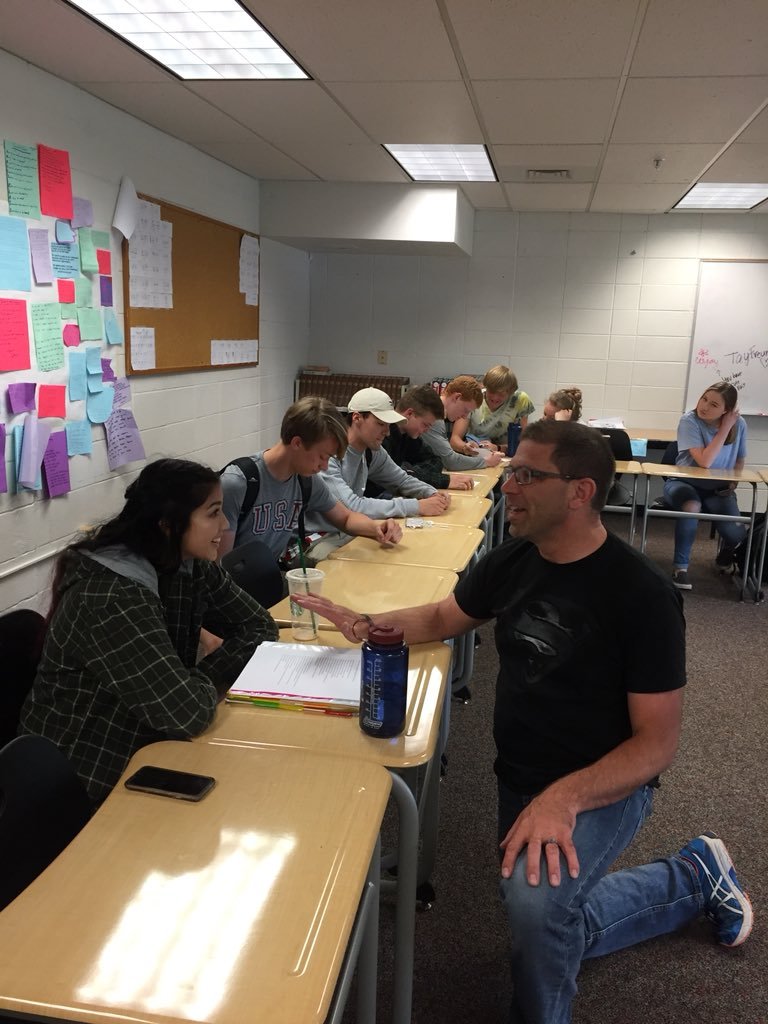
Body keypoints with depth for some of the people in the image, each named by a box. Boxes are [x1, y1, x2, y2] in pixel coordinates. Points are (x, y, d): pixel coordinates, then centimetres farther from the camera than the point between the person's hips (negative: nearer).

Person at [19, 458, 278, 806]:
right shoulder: (111, 598, -29)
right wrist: (212, 677, -11)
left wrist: (208, 670, -14)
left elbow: (261, 628, 2)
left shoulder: (192, 565, -5)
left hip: (142, 745, 7)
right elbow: (187, 713, -32)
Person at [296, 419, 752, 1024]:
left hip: (603, 785, -7)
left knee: (537, 900, -34)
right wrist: (367, 624, -8)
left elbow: (658, 742, -21)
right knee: (557, 934, 17)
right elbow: (442, 618, 11)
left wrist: (564, 797, -36)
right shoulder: (513, 560, -4)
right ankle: (695, 878, 34)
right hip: (521, 777, 7)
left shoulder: (641, 595, -23)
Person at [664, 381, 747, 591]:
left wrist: (732, 483, -5)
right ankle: (680, 567, -22)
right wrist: (725, 429, -23)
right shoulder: (689, 420, -17)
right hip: (684, 482, -3)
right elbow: (705, 462, -27)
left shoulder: (739, 424, -4)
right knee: (691, 506, -39)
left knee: (734, 533, -22)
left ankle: (728, 547, 20)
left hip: (718, 488, 3)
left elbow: (740, 460, 13)